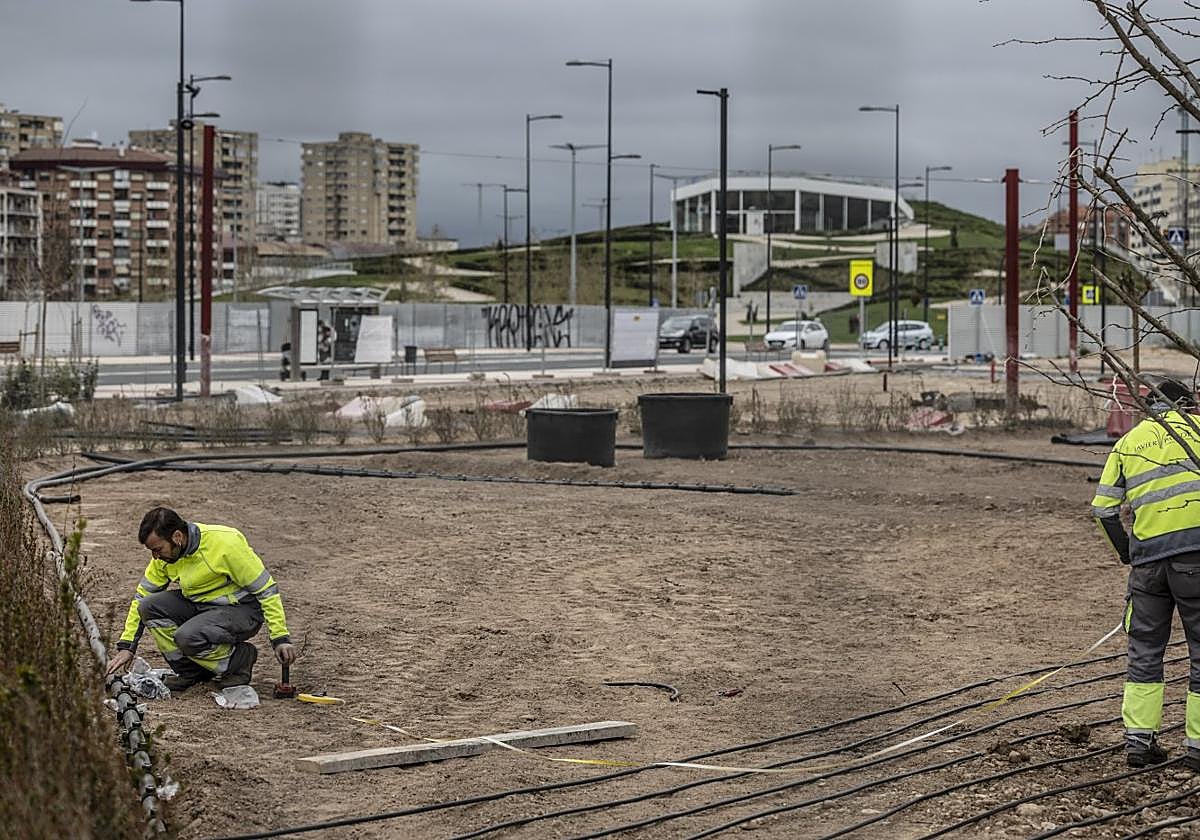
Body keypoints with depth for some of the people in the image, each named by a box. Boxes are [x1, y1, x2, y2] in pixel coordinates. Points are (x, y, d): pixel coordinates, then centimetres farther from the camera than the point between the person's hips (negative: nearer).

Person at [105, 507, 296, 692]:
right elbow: (142, 597, 6)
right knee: (149, 607, -14)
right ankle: (190, 671, -2)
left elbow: (266, 589, -19)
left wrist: (280, 638, -21)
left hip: (241, 610, -7)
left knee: (187, 637, -31)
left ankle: (240, 659, -4)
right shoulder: (165, 554, -6)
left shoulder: (225, 543, -25)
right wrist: (126, 647, 1)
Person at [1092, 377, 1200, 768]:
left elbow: (1103, 508, 11)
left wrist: (1127, 552, 21)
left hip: (1148, 554, 3)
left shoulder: (1127, 442, 17)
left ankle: (1138, 739, 9)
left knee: (1144, 648, 13)